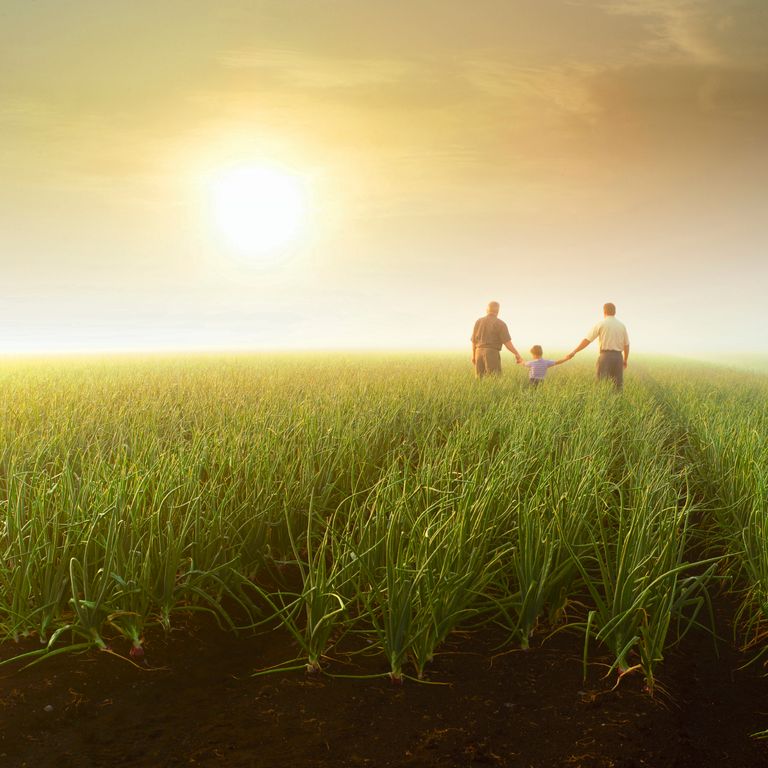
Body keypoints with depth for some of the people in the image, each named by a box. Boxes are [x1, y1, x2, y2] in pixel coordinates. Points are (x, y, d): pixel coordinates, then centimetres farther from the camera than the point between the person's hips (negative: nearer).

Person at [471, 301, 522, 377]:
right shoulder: (500, 323, -6)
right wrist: (517, 354, -2)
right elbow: (507, 342, -12)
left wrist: (473, 356, 24)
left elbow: (474, 340, 12)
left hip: (479, 353, 5)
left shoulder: (478, 322, 8)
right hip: (492, 354, -5)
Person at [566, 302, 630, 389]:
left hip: (605, 355, -4)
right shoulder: (622, 325, 10)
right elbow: (626, 345, 13)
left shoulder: (601, 324, -1)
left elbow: (587, 340, -4)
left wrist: (574, 352, -2)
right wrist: (625, 360, 24)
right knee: (618, 384, 7)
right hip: (618, 357, 4)